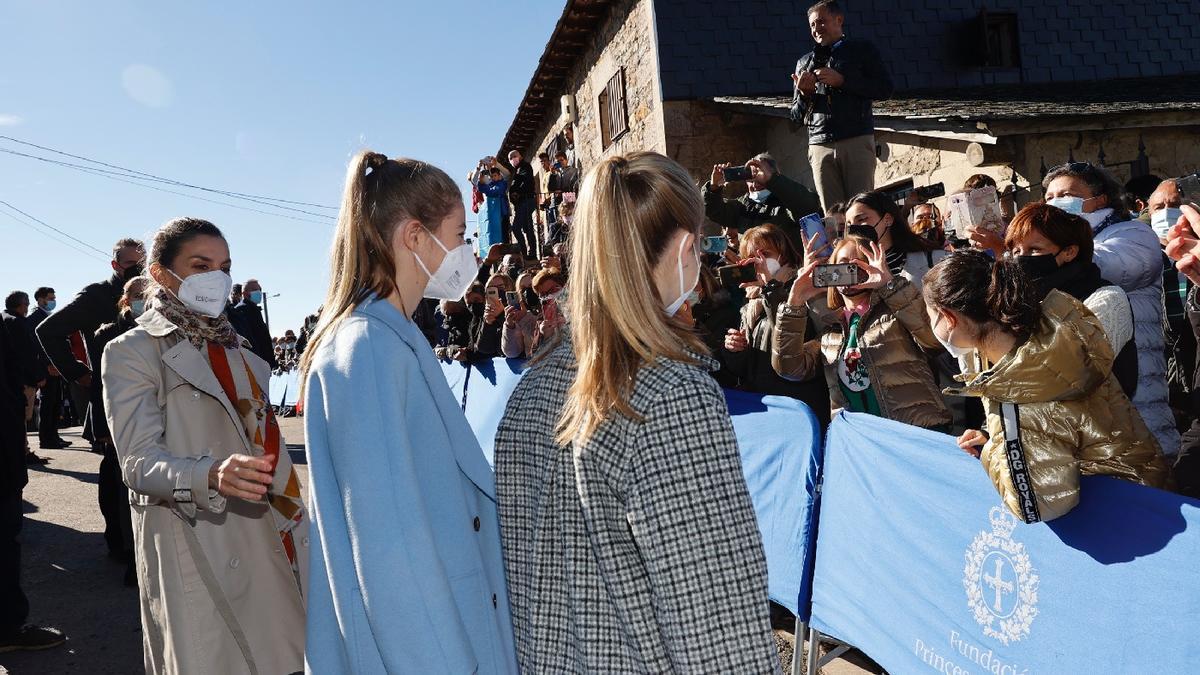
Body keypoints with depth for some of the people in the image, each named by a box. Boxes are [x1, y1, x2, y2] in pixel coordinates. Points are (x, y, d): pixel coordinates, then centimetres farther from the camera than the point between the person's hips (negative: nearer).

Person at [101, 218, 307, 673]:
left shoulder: (234, 347, 16)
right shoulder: (133, 352, -4)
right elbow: (139, 463, -15)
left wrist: (294, 514, 15)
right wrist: (213, 476, -34)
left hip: (269, 538, 6)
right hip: (197, 546, -6)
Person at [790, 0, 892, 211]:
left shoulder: (862, 50, 14)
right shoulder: (804, 63, 22)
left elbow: (885, 88, 1)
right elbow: (796, 116, 22)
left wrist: (842, 81, -6)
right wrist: (804, 93, 1)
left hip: (857, 141, -3)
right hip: (820, 146, 3)